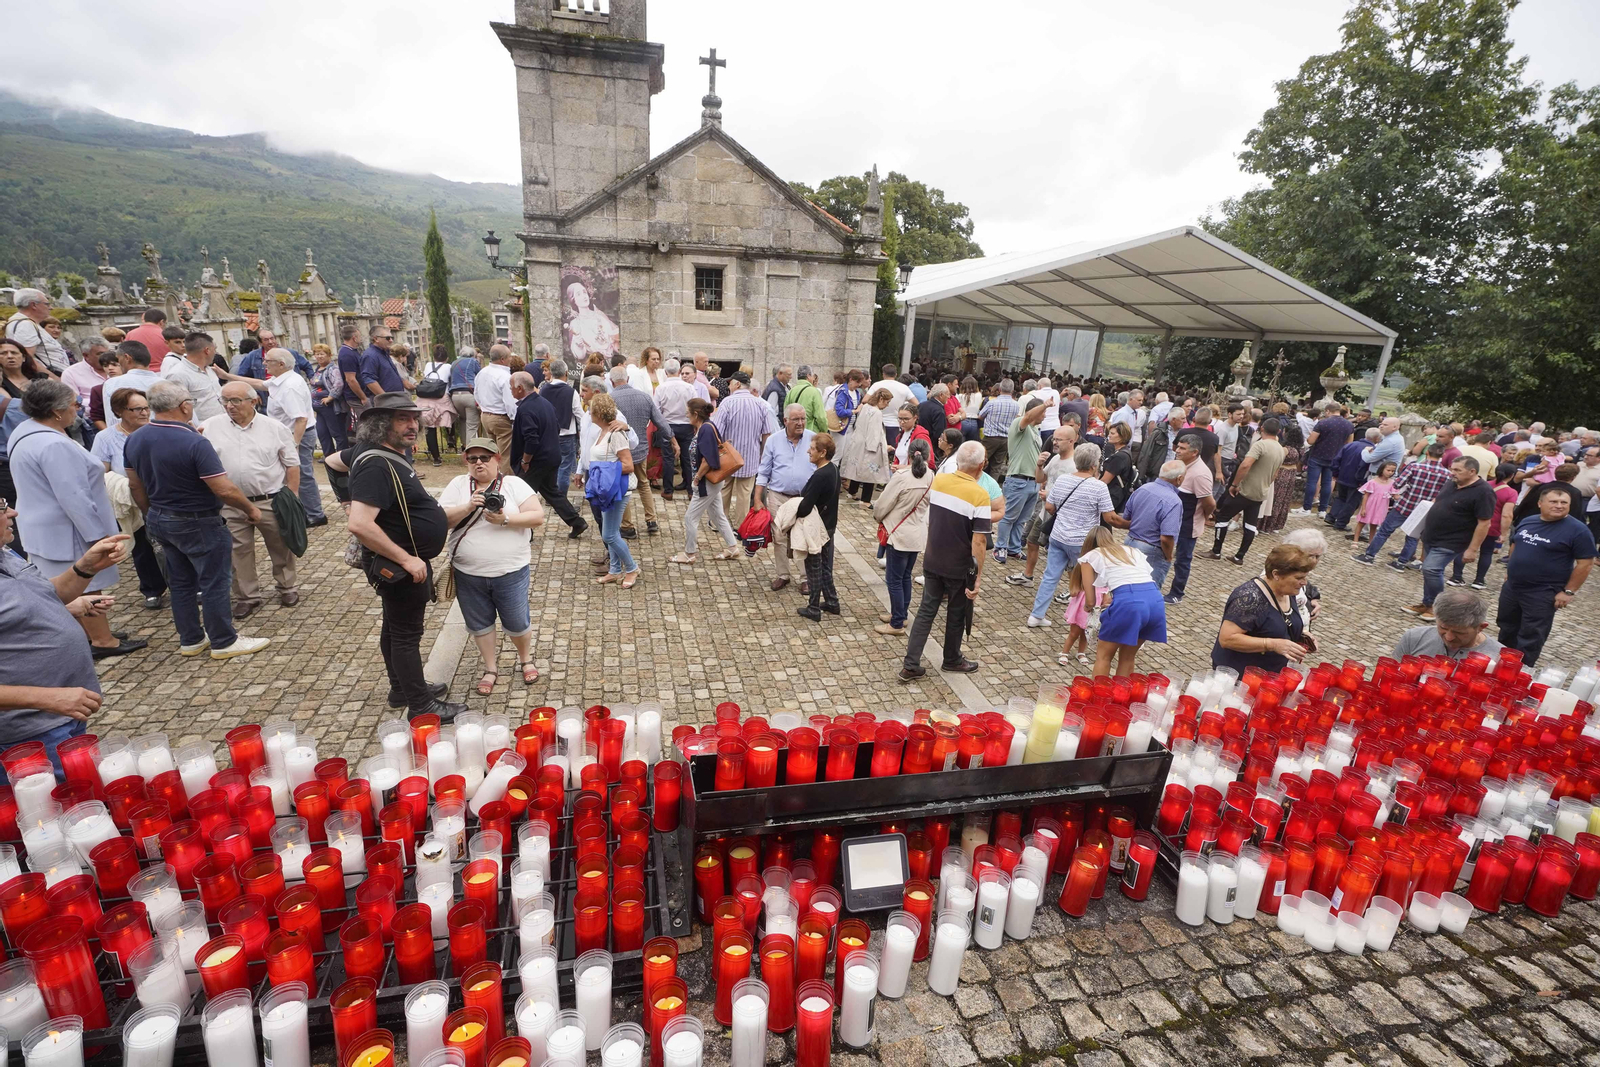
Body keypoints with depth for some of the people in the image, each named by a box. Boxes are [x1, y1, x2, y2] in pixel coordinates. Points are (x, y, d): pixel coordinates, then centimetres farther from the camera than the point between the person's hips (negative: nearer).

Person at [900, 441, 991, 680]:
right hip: (960, 568, -4)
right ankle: (952, 660, 36)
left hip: (932, 561, 4)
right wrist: (979, 575, -14)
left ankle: (910, 665, 12)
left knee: (926, 611, 13)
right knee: (956, 615, 16)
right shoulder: (979, 496, -20)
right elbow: (978, 541, -21)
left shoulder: (938, 480, -5)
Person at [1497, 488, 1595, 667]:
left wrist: (1569, 591, -14)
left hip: (1543, 593, -6)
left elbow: (1585, 563, -11)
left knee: (1531, 637, 2)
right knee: (1506, 629, 19)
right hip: (1511, 587, 6)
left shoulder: (1577, 530, -13)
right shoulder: (1527, 521, 4)